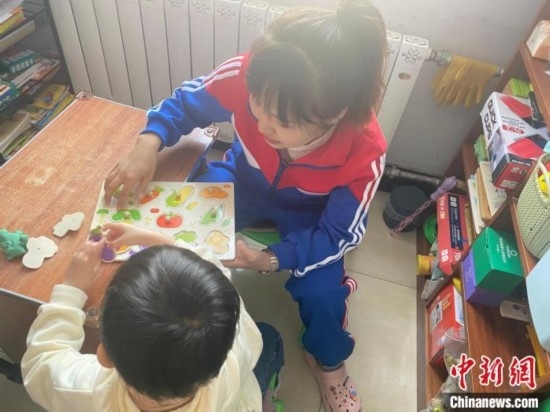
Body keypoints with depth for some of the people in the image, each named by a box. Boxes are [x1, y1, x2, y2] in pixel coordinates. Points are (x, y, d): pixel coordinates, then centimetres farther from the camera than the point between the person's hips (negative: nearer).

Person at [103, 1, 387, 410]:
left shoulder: (365, 152, -36)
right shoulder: (246, 75, -34)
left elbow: (338, 233, -22)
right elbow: (185, 101, -14)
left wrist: (270, 260, -36)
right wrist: (148, 144, -34)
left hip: (310, 214, -1)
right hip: (242, 181, 2)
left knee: (320, 294, -17)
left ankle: (327, 359, 23)